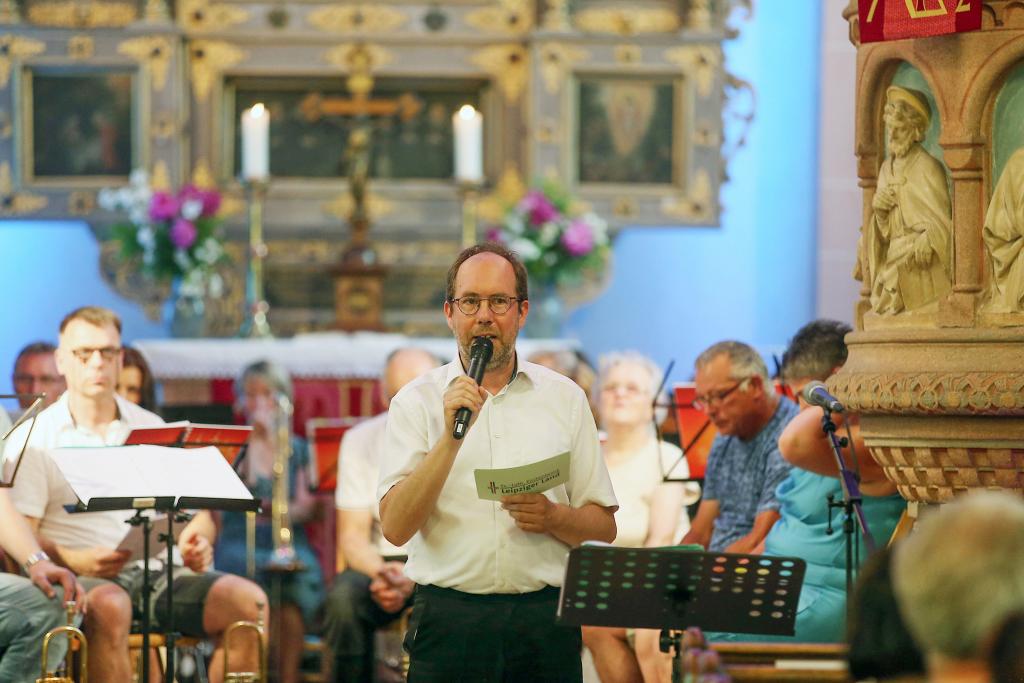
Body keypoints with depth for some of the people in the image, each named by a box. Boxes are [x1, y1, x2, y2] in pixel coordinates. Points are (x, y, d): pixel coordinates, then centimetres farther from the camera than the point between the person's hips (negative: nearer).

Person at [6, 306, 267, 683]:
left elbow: (196, 509, 21)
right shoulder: (34, 438, 6)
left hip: (157, 569, 5)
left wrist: (198, 541, -4)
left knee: (248, 600, -21)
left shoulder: (150, 427, 21)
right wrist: (73, 561, -22)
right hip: (82, 579, -5)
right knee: (108, 606, -40)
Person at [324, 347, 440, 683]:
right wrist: (381, 573, -21)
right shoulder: (361, 440, 4)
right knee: (344, 596, -32)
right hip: (384, 562, 2)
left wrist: (414, 579, -24)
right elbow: (353, 534, 2)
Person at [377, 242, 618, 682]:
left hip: (545, 618, 2)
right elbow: (395, 527, -8)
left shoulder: (565, 398, 10)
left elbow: (603, 528, 11)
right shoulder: (417, 401, 4)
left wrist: (553, 517, -10)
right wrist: (451, 436, -17)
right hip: (449, 620, -2)